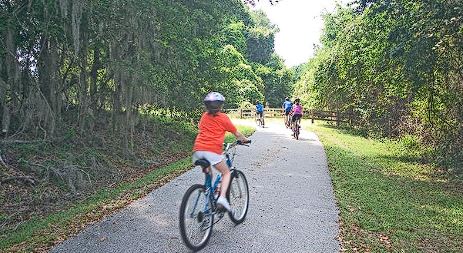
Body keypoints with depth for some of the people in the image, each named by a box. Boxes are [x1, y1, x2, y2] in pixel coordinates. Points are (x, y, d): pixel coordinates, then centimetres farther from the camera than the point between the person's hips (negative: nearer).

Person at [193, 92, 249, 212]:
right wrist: (245, 139, 37)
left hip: (198, 149, 5)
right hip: (213, 150, -4)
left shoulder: (204, 116, 20)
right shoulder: (223, 117, 9)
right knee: (226, 173, 12)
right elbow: (237, 134, 18)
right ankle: (222, 197, -7)